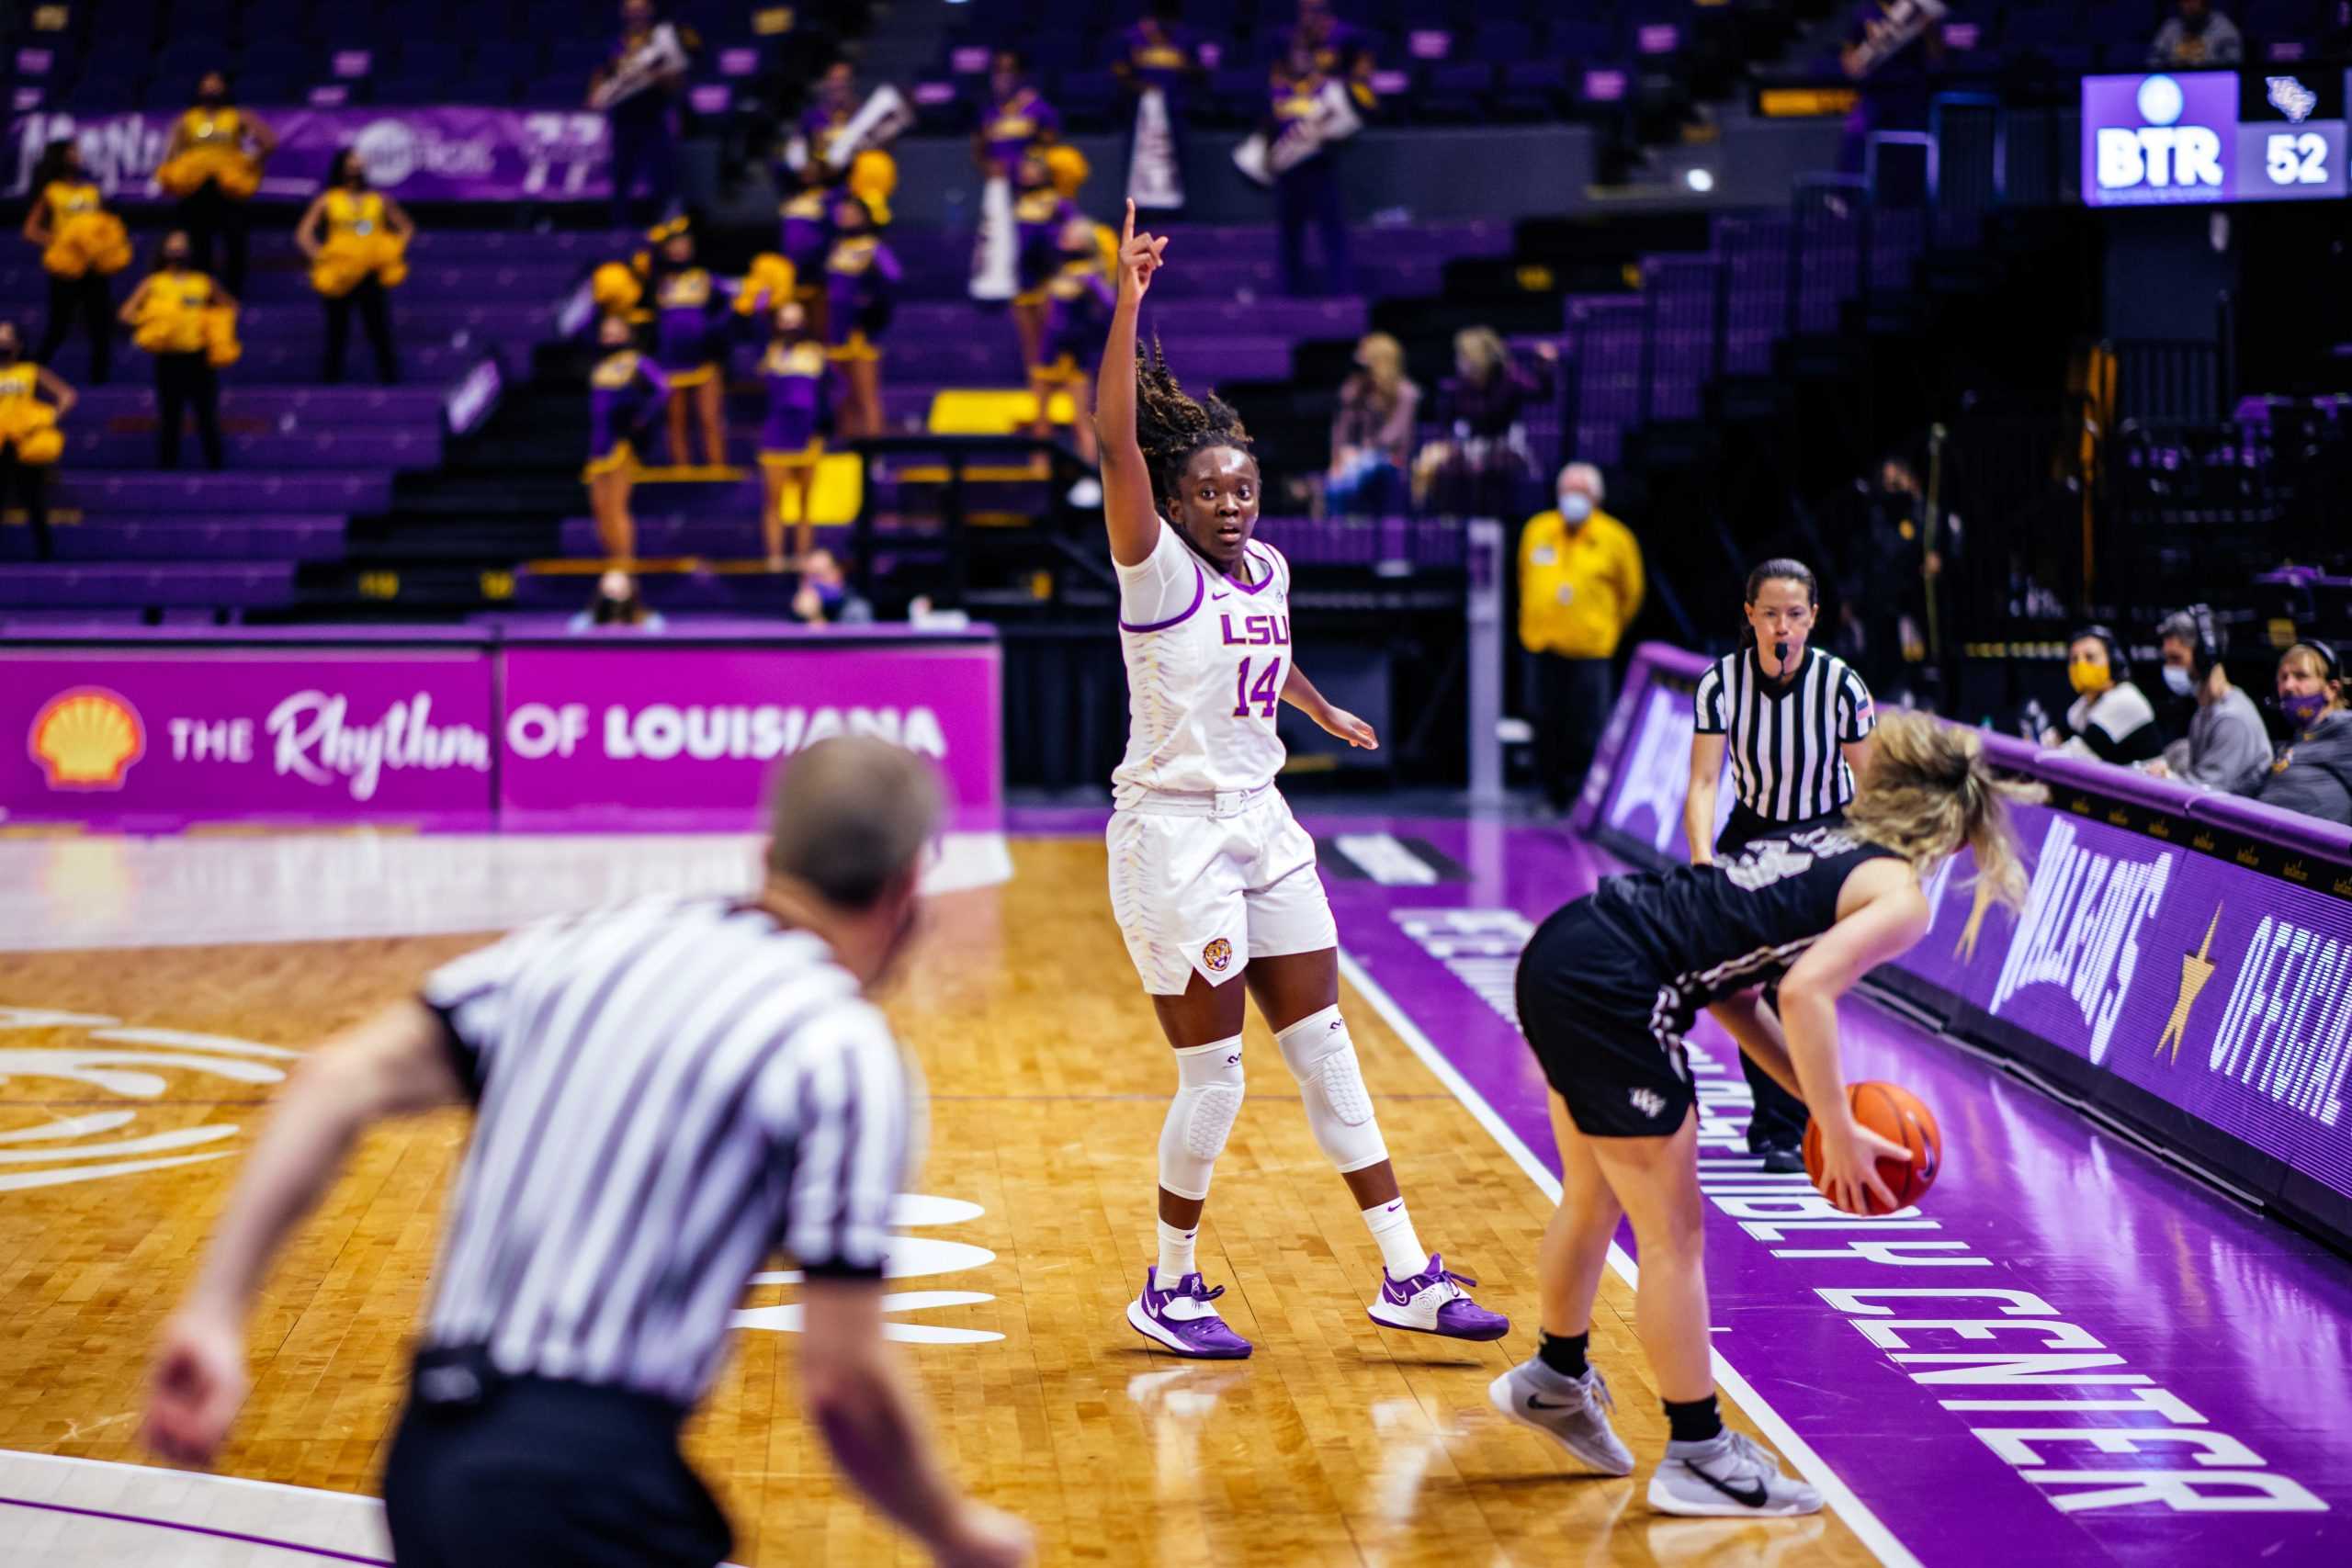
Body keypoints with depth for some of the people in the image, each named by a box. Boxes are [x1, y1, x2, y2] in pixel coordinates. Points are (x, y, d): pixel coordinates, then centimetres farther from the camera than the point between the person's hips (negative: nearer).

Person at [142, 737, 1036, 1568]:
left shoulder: (593, 945, 11)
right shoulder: (846, 1054, -6)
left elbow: (341, 1080, 4)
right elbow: (843, 1381, -9)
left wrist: (214, 1314, 3)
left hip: (423, 1460, 7)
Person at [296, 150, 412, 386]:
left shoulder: (379, 200, 11)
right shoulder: (327, 200, 6)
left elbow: (407, 227, 18)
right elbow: (303, 234, 2)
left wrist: (395, 250, 3)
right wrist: (320, 256, -10)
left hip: (373, 276, 1)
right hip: (340, 278, -1)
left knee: (381, 332, -4)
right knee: (338, 334, 2)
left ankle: (390, 379, -3)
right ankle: (331, 381, 5)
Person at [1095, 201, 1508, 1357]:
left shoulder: (1266, 567, 8)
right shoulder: (1157, 570, -13)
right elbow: (1117, 447, -29)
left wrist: (1326, 711, 49)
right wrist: (1127, 305, -37)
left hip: (1261, 827, 7)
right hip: (1172, 834, -7)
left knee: (1325, 1049, 9)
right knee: (1213, 1074, -4)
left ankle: (1406, 1276, 14)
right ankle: (1168, 1290, 14)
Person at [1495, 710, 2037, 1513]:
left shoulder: (1830, 845, 20)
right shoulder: (1900, 896, -5)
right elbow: (1806, 991, -21)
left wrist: (1815, 1092, 15)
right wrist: (1839, 1134, -14)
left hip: (1562, 946, 9)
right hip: (1613, 988, -9)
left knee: (1595, 1201, 28)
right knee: (1674, 1234, 3)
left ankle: (1555, 1378, 47)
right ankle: (1697, 1455, 13)